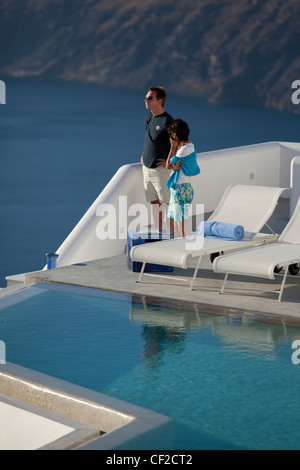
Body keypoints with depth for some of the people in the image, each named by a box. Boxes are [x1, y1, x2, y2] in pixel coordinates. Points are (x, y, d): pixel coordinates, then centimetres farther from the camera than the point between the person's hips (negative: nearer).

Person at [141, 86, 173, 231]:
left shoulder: (167, 121, -18)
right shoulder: (150, 116, 8)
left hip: (160, 169, -8)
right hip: (147, 168, 8)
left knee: (166, 203, -4)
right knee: (154, 202, 13)